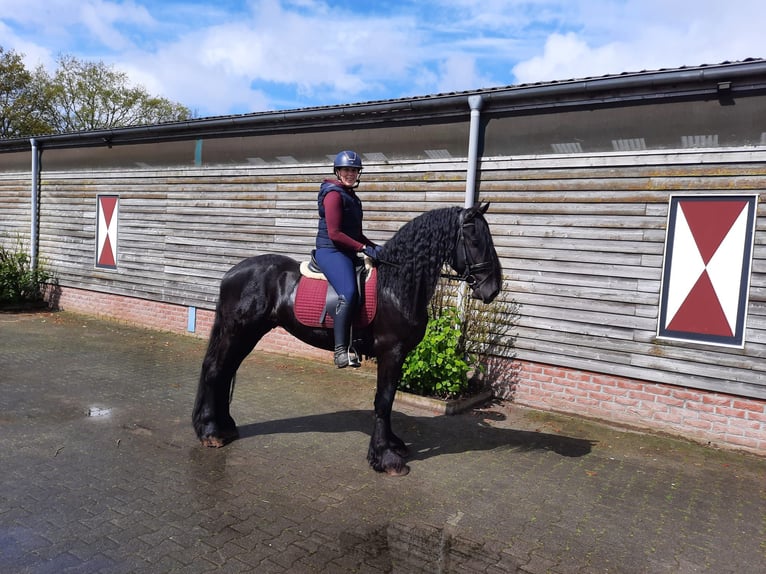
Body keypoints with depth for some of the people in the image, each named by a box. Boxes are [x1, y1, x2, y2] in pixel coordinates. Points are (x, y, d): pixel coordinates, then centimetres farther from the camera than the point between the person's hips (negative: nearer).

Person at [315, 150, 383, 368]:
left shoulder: (352, 197, 21)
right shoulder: (334, 194, -7)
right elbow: (334, 233, -17)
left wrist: (374, 247, 8)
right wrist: (364, 248, -17)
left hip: (348, 253, 10)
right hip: (330, 251, -10)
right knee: (349, 293, -29)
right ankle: (341, 350, -29)